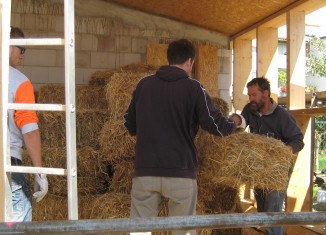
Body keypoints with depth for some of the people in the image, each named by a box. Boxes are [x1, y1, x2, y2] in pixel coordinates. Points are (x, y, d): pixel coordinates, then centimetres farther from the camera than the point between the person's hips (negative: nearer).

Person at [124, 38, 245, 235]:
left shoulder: (143, 84, 6)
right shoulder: (193, 88, -4)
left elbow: (130, 127, 15)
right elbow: (217, 127, -4)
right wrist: (236, 122, 17)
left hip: (144, 171, 3)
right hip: (180, 172, -2)